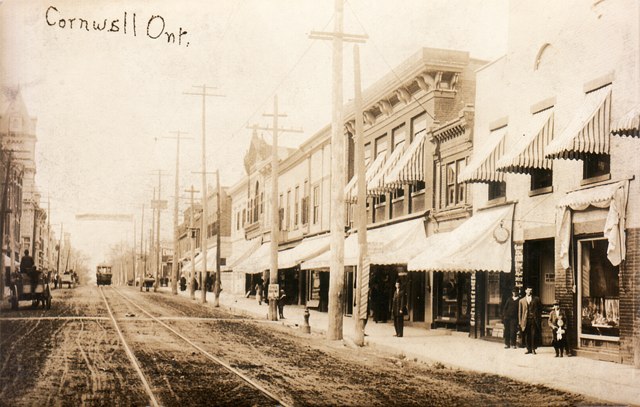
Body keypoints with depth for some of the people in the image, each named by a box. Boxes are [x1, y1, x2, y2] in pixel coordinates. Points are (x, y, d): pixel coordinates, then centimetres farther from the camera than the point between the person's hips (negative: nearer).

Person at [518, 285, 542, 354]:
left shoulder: (536, 299, 10)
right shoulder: (522, 300, 12)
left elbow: (540, 309, 12)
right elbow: (519, 312, 11)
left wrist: (539, 317, 2)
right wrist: (520, 322, 5)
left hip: (534, 319, -1)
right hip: (526, 320, 1)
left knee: (533, 335, -7)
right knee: (526, 336, 0)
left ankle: (533, 349, 2)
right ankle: (529, 349, 9)